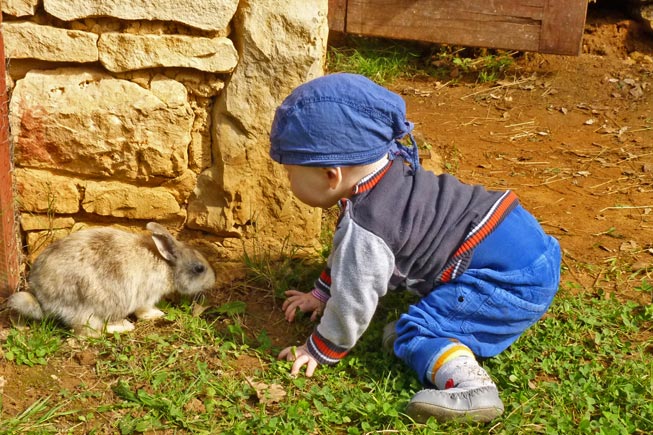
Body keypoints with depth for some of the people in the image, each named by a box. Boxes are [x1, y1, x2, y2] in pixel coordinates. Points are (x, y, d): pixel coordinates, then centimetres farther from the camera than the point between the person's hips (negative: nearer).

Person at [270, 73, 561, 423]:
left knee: (414, 332, -13)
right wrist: (322, 292, 35)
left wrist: (320, 350, 5)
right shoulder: (387, 172, 11)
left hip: (512, 280, -10)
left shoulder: (365, 228, -19)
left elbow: (353, 303, -13)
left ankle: (469, 387, -30)